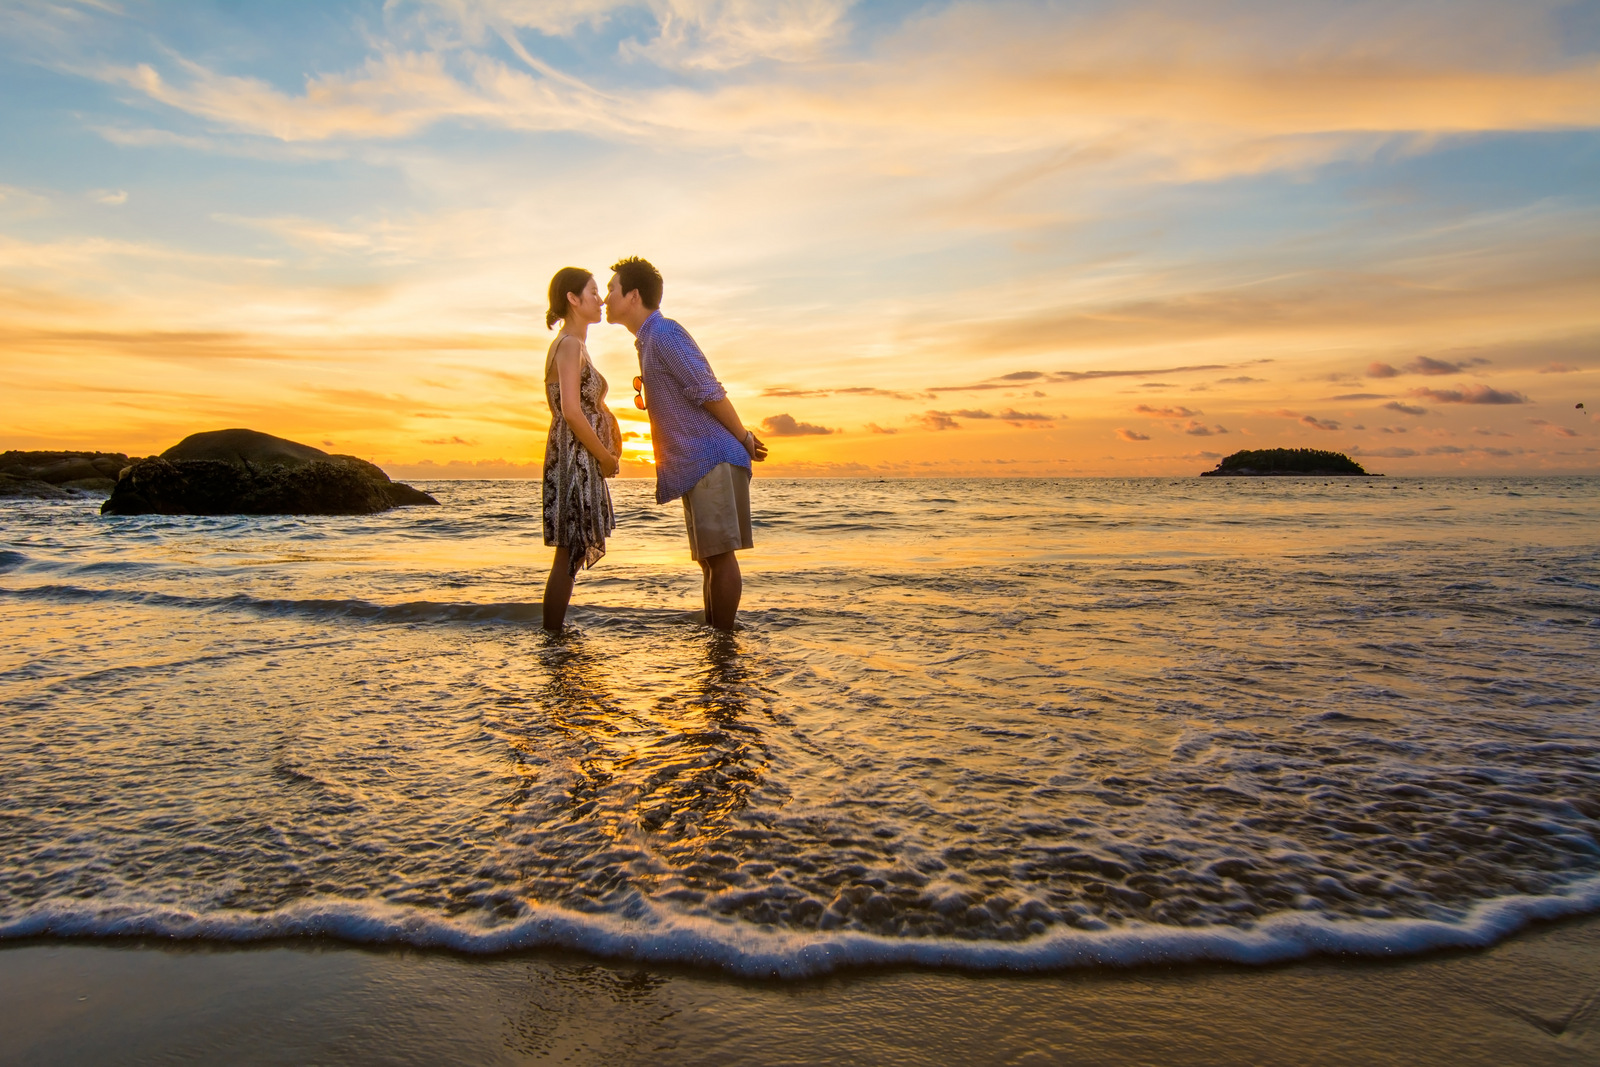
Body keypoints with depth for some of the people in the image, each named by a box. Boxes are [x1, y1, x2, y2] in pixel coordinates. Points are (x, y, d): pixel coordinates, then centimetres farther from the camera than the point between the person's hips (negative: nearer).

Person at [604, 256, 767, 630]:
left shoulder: (664, 334, -9)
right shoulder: (648, 340, 22)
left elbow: (709, 392, -14)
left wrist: (744, 438, -8)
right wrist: (647, 394, 10)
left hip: (713, 459, -10)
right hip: (697, 466, 10)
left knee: (719, 554, -8)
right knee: (708, 559, 12)